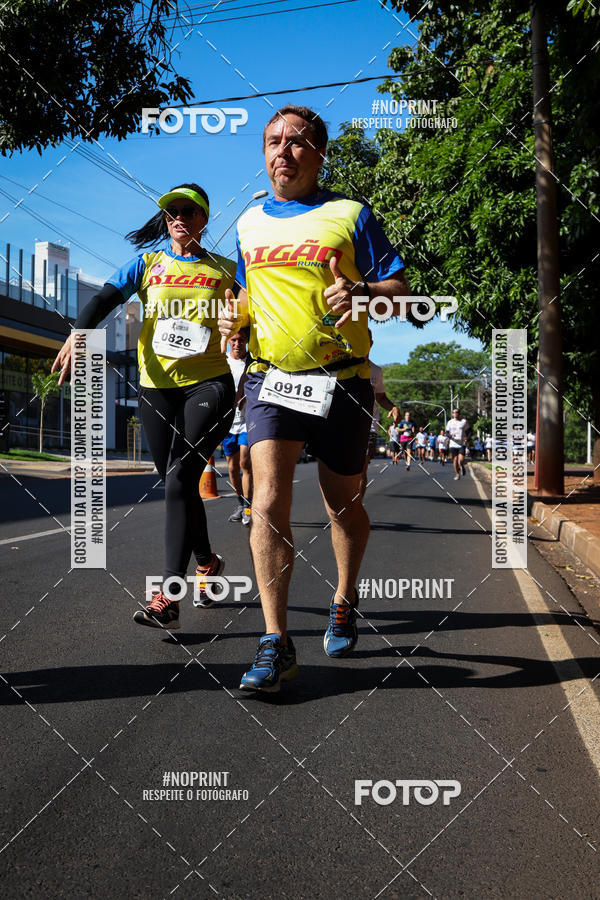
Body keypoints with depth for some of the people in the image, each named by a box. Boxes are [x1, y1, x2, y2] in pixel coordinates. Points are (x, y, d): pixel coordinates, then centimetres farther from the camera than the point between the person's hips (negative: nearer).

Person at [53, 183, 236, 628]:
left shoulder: (225, 270, 7)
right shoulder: (148, 263, 9)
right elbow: (105, 298, -5)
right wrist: (77, 335, -22)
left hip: (208, 383, -3)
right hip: (157, 386, 3)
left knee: (180, 477, -18)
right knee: (177, 482, 10)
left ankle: (168, 596, -20)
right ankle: (207, 562, 34)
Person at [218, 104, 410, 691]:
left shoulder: (350, 216, 4)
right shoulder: (248, 224, 15)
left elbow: (400, 293, 2)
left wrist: (361, 291, -19)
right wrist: (234, 317, 6)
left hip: (340, 380, -2)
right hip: (269, 378, 2)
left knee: (343, 506, 10)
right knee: (268, 502, -15)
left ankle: (344, 603, 37)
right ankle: (275, 644, -13)